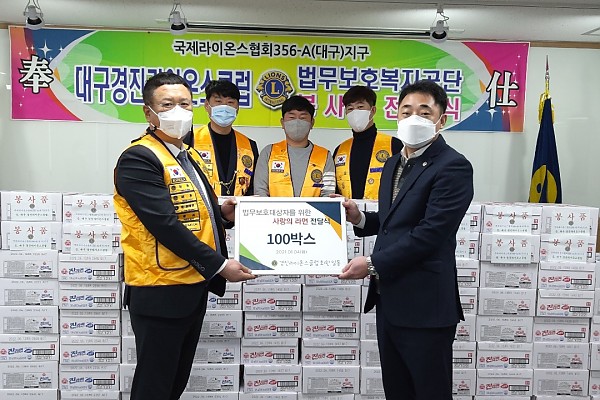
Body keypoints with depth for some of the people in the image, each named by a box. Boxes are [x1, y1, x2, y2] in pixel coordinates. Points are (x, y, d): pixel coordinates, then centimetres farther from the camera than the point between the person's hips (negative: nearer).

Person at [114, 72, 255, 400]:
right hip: (160, 291, -8)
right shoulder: (138, 159, -15)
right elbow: (165, 224, -22)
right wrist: (219, 264, -20)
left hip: (195, 287, 9)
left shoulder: (190, 157, 13)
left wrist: (221, 212, -2)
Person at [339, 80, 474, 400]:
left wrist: (373, 264, -18)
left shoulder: (453, 166, -12)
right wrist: (359, 218, 3)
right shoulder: (393, 164, 14)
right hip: (388, 300, 8)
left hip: (425, 305, -8)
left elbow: (430, 232, -20)